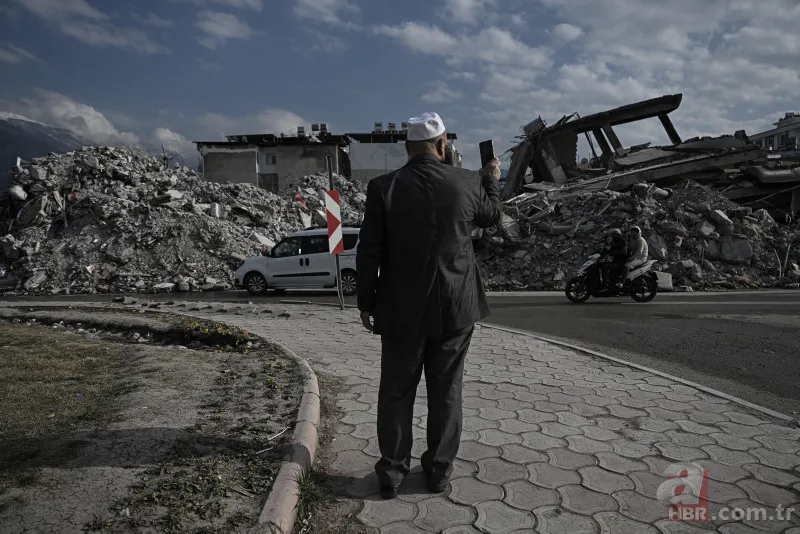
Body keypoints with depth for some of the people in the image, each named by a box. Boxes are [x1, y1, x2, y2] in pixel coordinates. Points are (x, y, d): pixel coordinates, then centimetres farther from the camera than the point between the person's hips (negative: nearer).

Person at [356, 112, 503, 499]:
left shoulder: (383, 187, -10)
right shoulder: (467, 183, -6)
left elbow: (369, 253, -8)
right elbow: (491, 216, 16)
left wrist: (366, 302, 4)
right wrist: (491, 180, 33)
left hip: (402, 309, -1)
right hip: (455, 308, 1)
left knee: (397, 392, 13)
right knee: (446, 390, 15)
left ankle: (392, 473, 23)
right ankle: (439, 469, 27)